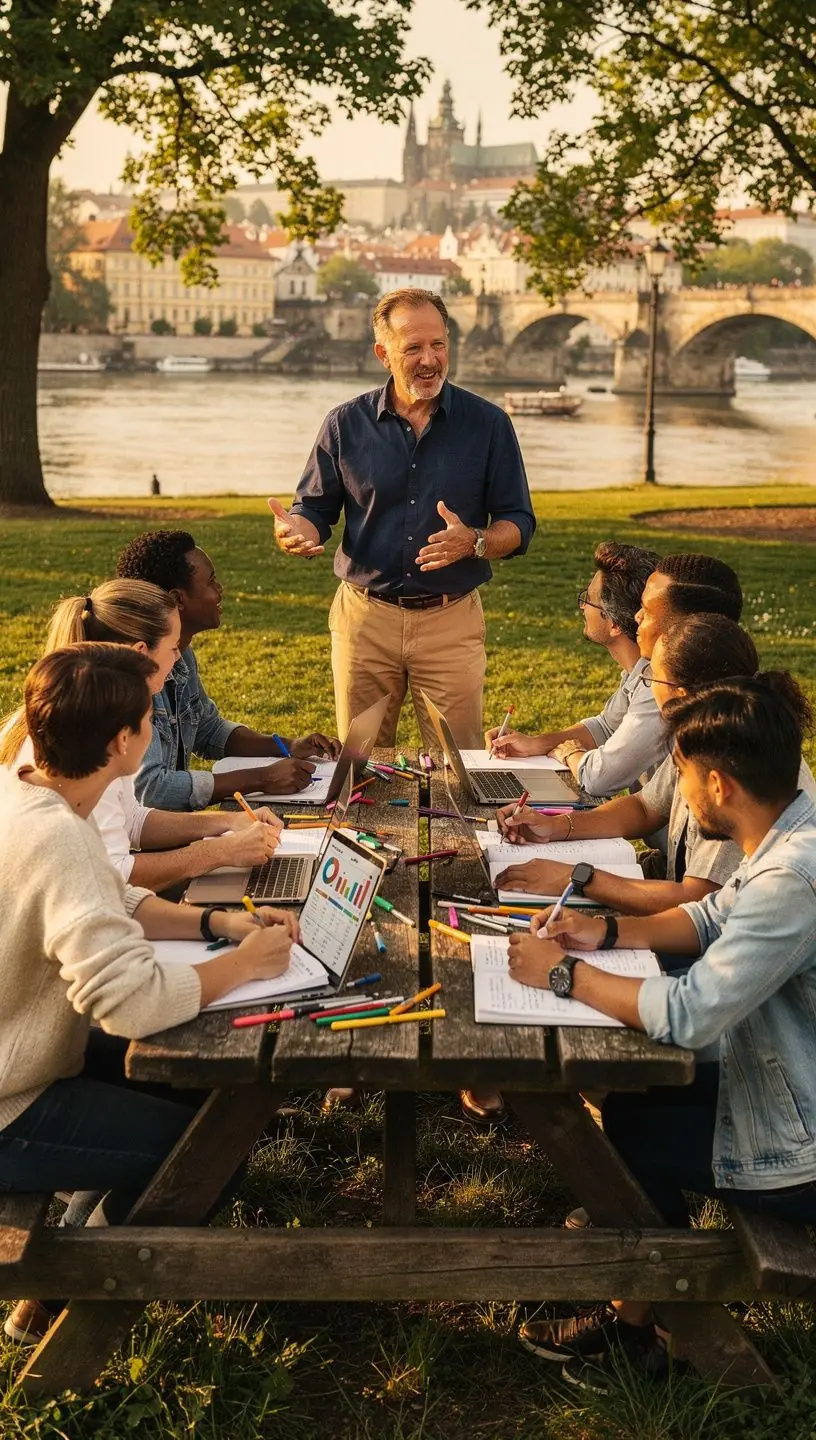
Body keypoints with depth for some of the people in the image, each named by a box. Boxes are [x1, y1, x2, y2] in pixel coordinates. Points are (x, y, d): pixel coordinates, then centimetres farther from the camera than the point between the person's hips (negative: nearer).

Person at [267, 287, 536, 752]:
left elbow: (518, 525, 2)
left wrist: (474, 542, -19)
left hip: (452, 621, -1)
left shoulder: (487, 424, 1)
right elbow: (315, 512, 7)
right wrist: (295, 530, -17)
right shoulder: (346, 424, 3)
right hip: (365, 619, 1)